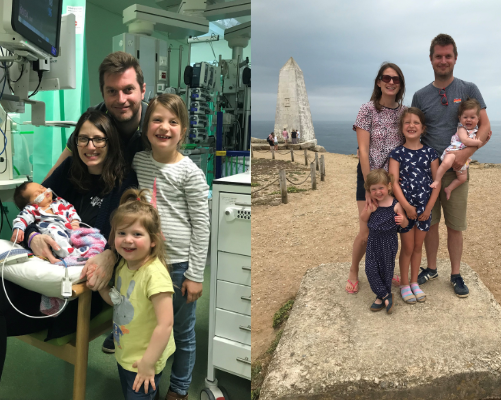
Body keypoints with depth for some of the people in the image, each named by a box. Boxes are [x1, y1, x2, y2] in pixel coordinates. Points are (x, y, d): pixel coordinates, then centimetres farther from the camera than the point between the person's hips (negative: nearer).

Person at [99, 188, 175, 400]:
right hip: (124, 355, 8)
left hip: (143, 361, -8)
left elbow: (165, 324, -28)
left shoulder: (154, 273, -27)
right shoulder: (123, 266, -2)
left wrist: (147, 363, -22)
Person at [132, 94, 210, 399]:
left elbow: (201, 226, -12)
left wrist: (195, 274, -12)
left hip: (179, 264, -4)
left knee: (183, 333, 14)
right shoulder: (137, 161, 1)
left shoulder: (190, 173, -13)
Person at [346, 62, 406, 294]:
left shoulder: (404, 112, 4)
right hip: (370, 175, -4)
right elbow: (363, 150, -14)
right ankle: (353, 273, 20)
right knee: (367, 232, -5)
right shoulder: (367, 110, -9)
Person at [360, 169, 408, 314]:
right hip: (373, 241, 3)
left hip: (389, 243, -3)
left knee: (386, 270, 10)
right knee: (371, 269, 0)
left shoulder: (395, 205, -14)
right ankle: (385, 296, 15)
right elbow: (363, 220, 5)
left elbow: (405, 224, -4)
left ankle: (381, 297, 29)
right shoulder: (371, 204, -5)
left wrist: (402, 220, -28)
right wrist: (368, 211, -16)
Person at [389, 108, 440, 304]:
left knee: (418, 246, 14)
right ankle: (404, 285, 21)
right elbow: (394, 182, -13)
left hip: (424, 208, 3)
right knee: (407, 247, 6)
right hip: (405, 207, -2)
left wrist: (429, 207, -6)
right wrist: (406, 205, -19)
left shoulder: (430, 153, 1)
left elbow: (437, 181, 0)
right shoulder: (397, 153, -5)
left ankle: (414, 282, 29)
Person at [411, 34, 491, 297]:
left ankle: (456, 275, 20)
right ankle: (431, 269, 25)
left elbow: (485, 127, -3)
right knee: (429, 223, 8)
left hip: (456, 170, -1)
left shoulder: (469, 90, 2)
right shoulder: (420, 96, 6)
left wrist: (466, 152, -18)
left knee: (455, 226, 5)